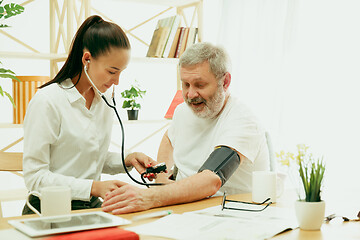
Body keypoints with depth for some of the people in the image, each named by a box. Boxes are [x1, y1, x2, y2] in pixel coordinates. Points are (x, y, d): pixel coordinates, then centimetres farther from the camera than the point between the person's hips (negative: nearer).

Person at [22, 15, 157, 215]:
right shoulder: (46, 102, -14)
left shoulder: (105, 101, 9)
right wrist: (94, 187, -23)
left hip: (93, 206, 6)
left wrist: (128, 160, 0)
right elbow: (35, 177, -16)